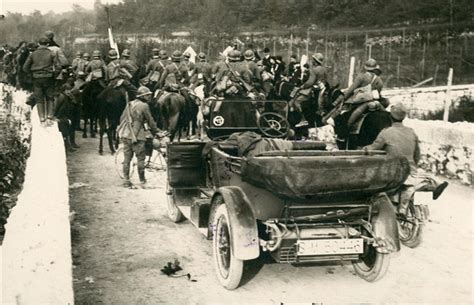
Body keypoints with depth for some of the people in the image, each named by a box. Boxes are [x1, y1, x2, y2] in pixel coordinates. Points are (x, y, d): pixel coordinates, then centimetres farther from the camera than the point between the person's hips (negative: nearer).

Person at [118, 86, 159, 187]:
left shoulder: (130, 104, 13)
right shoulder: (144, 106, -8)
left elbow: (122, 118, 18)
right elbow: (150, 121, -3)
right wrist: (155, 132, 11)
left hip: (125, 134, 7)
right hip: (137, 136, -7)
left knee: (127, 158, 9)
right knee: (140, 158, 4)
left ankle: (126, 180, 10)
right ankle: (142, 179, 10)